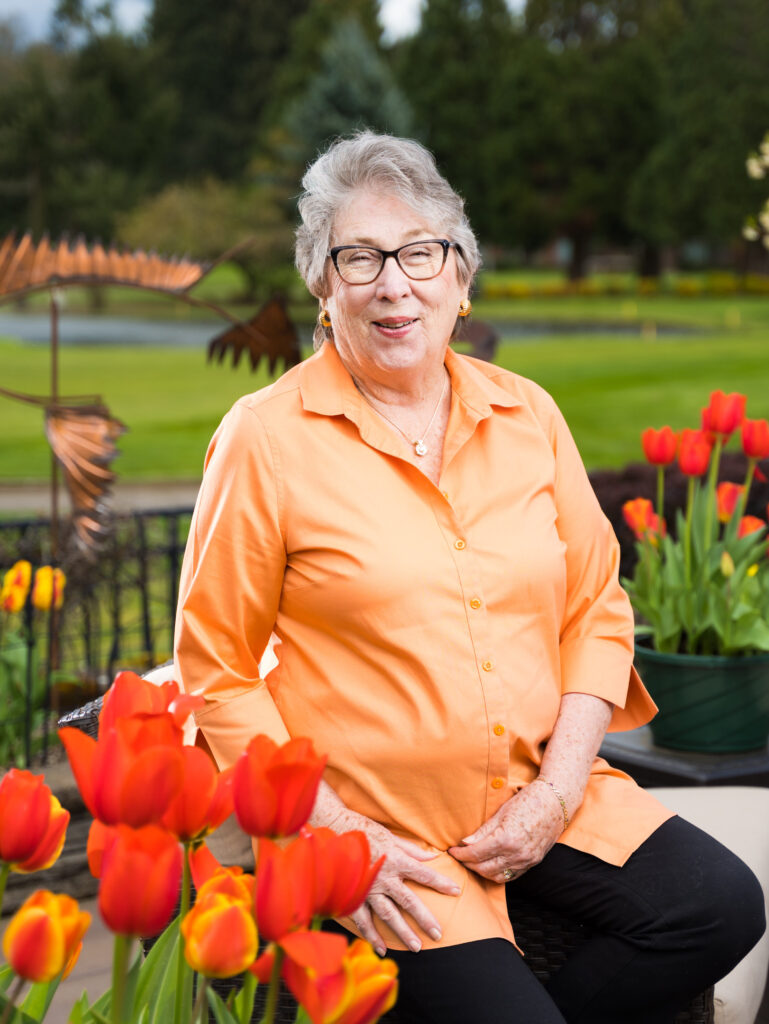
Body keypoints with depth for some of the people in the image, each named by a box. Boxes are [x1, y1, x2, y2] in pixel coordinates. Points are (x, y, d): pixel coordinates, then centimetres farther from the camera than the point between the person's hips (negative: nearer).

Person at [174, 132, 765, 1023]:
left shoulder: (527, 416, 5)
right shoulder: (266, 438, -7)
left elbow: (597, 607, 9)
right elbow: (217, 672, -5)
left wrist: (559, 789, -4)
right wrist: (333, 832, -13)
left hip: (538, 794, 5)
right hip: (373, 823, -4)